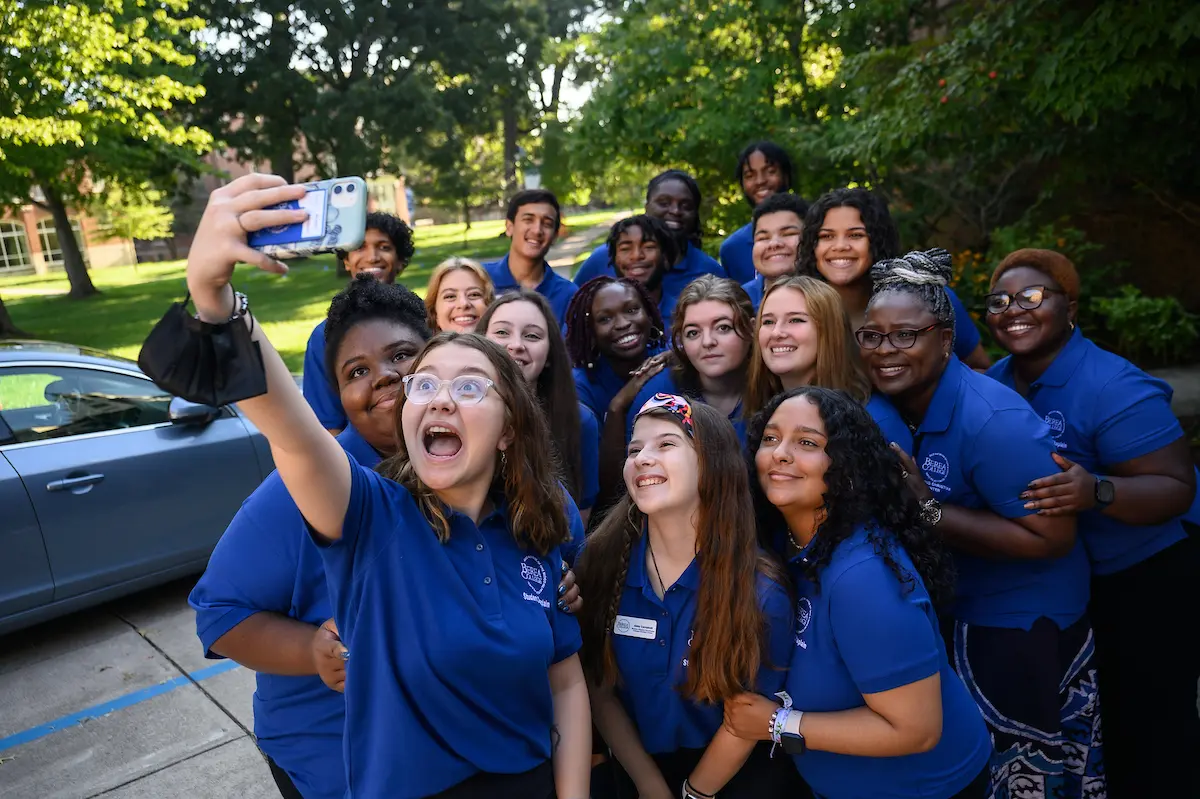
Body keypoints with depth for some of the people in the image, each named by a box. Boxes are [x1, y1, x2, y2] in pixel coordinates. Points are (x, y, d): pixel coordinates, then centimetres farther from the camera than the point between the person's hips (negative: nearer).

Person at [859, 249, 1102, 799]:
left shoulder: (992, 420, -29)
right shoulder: (883, 408, -7)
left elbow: (1052, 537, -30)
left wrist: (928, 511, -33)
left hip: (1025, 626, -6)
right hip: (944, 611, 7)